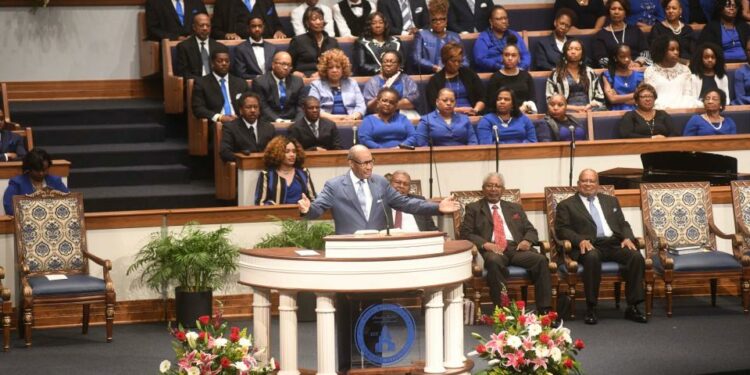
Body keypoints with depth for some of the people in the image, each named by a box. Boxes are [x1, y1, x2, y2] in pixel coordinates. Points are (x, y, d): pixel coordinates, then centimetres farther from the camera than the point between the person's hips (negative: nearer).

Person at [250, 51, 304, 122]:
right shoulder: (260, 82, 0)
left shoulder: (298, 82, 13)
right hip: (269, 122, -4)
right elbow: (263, 107, -7)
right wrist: (277, 120, -21)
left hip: (292, 121, 4)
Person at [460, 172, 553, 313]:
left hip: (517, 248, 3)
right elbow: (466, 233, 6)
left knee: (541, 259, -27)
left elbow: (531, 230, 23)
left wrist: (528, 240, -2)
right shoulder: (473, 209, 18)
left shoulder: (515, 208, 28)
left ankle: (544, 310, -28)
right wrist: (485, 244, -13)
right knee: (494, 261, -40)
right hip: (492, 249, -3)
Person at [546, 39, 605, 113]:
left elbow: (599, 97, 18)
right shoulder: (555, 75, 9)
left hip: (589, 110, 3)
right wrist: (573, 108, -8)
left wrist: (588, 107, -3)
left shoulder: (591, 73, 20)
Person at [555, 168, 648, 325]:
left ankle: (632, 307, -20)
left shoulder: (611, 201, 27)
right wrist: (580, 240, -15)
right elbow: (561, 229, 3)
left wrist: (628, 238, 0)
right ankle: (591, 308, -29)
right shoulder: (567, 205, 15)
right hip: (589, 246, -4)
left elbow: (623, 224, 22)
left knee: (636, 257, -26)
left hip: (615, 244, 4)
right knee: (592, 257, -39)